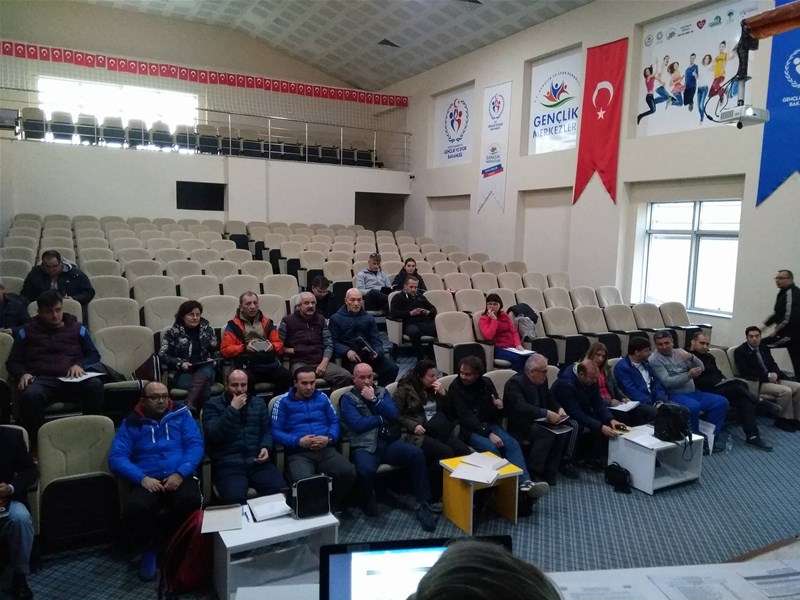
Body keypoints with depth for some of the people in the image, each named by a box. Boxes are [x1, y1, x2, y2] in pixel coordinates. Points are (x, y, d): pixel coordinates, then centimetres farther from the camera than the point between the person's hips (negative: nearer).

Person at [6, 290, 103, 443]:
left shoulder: (77, 328, 22)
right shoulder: (26, 332, 22)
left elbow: (94, 355, 18)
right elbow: (13, 362, 19)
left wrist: (80, 365, -5)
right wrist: (23, 374, -5)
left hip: (72, 380, 0)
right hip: (42, 380, 0)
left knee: (95, 385, -36)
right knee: (30, 395, -39)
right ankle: (37, 441, -25)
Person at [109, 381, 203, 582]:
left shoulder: (181, 415, 13)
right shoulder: (131, 423, 12)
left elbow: (195, 445, 2)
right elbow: (116, 457, 1)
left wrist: (180, 473, -14)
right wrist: (142, 478, -15)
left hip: (180, 477, 0)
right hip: (147, 481, 1)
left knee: (191, 501, -35)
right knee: (133, 509, -33)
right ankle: (149, 548, 1)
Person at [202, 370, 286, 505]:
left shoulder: (258, 403, 17)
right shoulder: (213, 405, 4)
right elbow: (212, 435, -10)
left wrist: (265, 447, -1)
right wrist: (232, 409, -12)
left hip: (257, 462, 3)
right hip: (227, 465, -3)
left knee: (281, 490, -23)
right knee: (235, 498, -33)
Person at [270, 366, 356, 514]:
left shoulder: (322, 398, 18)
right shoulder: (283, 402, 6)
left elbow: (335, 422, 15)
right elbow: (276, 432, -1)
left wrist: (329, 438, -6)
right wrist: (298, 441, -16)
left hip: (325, 450, 3)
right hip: (298, 453, -3)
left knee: (349, 472, -24)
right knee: (303, 481, -36)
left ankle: (333, 504, 6)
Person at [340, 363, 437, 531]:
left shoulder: (381, 392, 17)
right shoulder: (348, 399, 4)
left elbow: (393, 414, 2)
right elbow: (358, 425, -10)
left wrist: (373, 399, -6)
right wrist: (382, 418, 0)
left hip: (388, 442, 4)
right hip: (364, 447, -4)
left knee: (417, 453, -24)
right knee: (366, 470, -37)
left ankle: (422, 504, -13)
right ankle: (368, 503, -3)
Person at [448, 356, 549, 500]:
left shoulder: (486, 382, 5)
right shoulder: (455, 387, -9)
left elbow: (495, 412, 14)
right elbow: (466, 417, -16)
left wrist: (500, 406, -12)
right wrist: (488, 434, -24)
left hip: (489, 424, 4)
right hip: (469, 429, -4)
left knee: (512, 443, -24)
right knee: (491, 447, -33)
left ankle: (525, 483, -38)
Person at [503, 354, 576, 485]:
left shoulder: (542, 380, 4)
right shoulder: (514, 383, -21)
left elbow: (550, 398, 17)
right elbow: (521, 407, -34)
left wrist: (559, 409, -5)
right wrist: (547, 413, -38)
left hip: (538, 422, 8)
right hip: (519, 426, -8)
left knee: (562, 431, -16)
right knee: (547, 434, -30)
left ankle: (549, 472, -8)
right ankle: (530, 473, -20)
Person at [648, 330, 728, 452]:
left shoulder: (680, 352, 13)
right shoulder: (655, 360, -5)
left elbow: (700, 368, 5)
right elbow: (666, 382, -15)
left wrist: (691, 357, -15)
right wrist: (688, 375, -18)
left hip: (693, 392, 7)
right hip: (674, 395, -7)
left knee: (721, 402, -8)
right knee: (693, 406, -35)